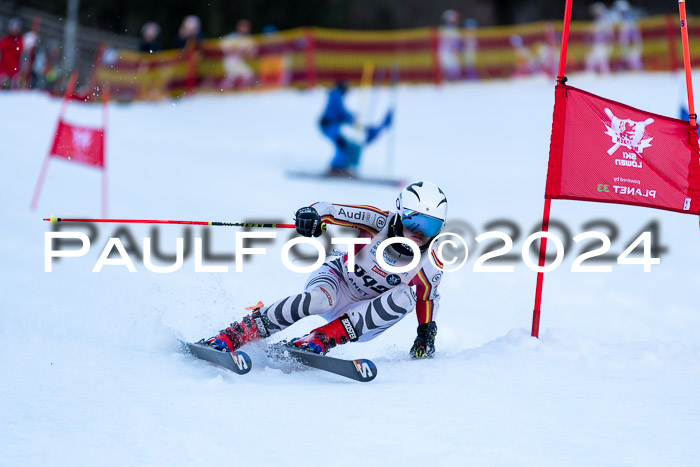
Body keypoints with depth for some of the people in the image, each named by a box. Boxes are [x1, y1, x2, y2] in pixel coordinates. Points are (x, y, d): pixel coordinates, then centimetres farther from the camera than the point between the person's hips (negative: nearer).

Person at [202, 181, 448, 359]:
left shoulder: (430, 265, -11)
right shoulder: (379, 222, -18)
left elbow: (427, 297, 10)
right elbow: (329, 210, -19)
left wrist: (427, 332, -2)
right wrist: (313, 214, -40)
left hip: (365, 318, 2)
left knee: (404, 297, -29)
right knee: (319, 299, -38)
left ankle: (320, 339, -32)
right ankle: (231, 337, -34)